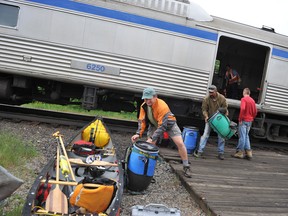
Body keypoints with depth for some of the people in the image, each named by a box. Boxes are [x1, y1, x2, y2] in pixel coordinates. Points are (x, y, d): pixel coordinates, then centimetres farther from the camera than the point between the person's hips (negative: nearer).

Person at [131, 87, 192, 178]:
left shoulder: (162, 106, -38)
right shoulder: (144, 106, -20)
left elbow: (163, 125, -39)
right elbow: (142, 120, -16)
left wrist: (152, 138, -43)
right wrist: (138, 134, -32)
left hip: (169, 123, -4)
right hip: (154, 124, 5)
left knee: (180, 143, -12)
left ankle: (186, 167, 3)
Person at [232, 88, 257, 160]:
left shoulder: (244, 99, -10)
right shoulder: (252, 100, 11)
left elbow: (242, 109, -23)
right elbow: (255, 112, 13)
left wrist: (240, 119, -18)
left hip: (244, 120, -7)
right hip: (249, 121, 7)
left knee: (242, 136, -2)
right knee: (246, 136, 15)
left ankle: (240, 152, 3)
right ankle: (248, 152, 13)